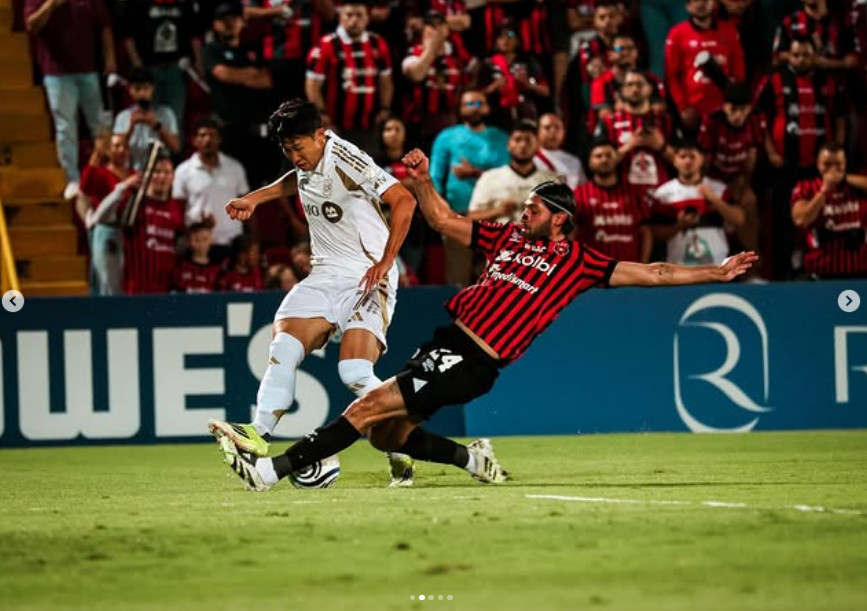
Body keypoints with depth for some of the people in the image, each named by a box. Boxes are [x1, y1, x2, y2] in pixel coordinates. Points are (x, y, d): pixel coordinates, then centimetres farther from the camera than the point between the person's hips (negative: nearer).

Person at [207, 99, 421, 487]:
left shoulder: (346, 160, -17)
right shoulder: (308, 161, 9)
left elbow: (404, 201, -22)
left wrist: (386, 262, -22)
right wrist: (255, 198, 25)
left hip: (368, 280, -8)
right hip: (326, 275, 8)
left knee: (355, 373, -22)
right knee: (283, 349, -14)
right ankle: (259, 435, -22)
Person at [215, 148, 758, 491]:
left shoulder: (577, 261, 2)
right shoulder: (509, 236, 17)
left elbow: (649, 274, 4)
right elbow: (444, 220, 23)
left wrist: (714, 273, -2)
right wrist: (422, 180, 6)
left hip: (471, 364, -7)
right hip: (447, 340, 7)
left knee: (370, 407, -15)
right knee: (384, 433, 5)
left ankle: (272, 470, -17)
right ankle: (473, 459, 19)